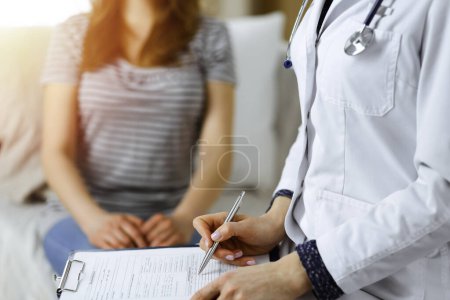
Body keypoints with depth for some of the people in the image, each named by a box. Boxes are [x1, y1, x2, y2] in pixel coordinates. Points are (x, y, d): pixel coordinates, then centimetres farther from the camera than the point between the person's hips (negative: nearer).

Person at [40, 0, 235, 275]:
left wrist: (184, 219, -24)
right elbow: (56, 151, -3)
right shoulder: (74, 34, 2)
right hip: (82, 212, 0)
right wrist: (95, 219, -22)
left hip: (168, 218, 1)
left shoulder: (210, 37, 3)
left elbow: (218, 150, -5)